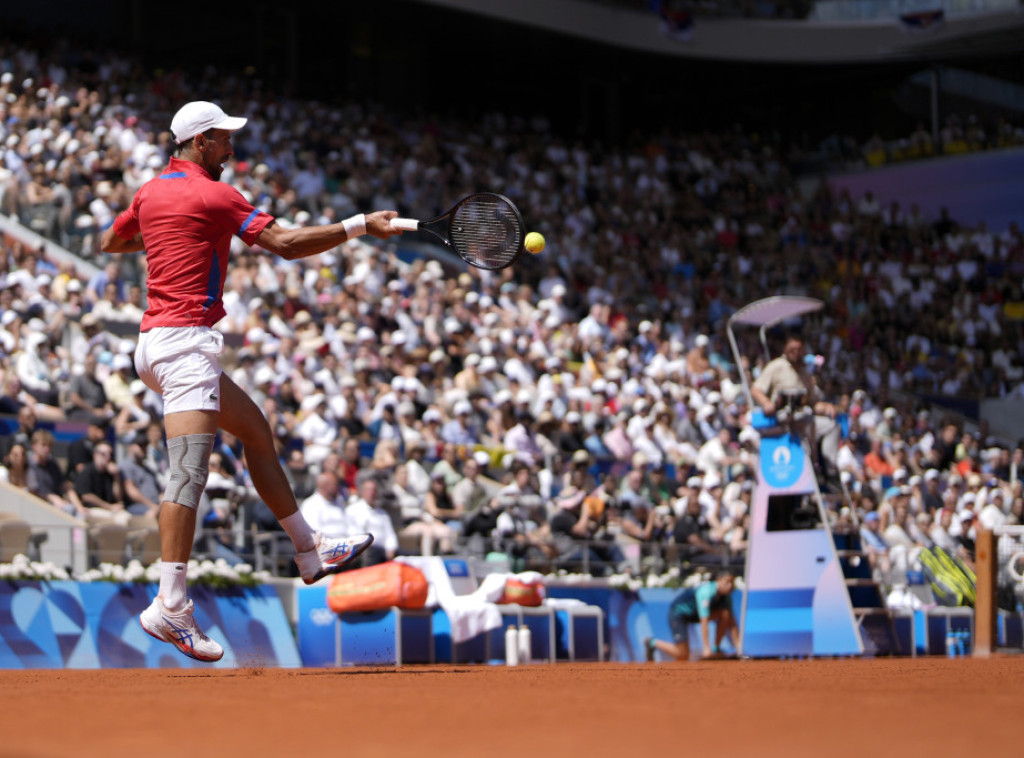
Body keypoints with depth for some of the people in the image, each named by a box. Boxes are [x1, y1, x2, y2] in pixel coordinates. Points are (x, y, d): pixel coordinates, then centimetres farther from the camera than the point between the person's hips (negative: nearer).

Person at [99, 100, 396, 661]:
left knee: (256, 430, 20)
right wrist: (358, 226, -10)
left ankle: (309, 551, 28)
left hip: (157, 338, 10)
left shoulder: (149, 193, 15)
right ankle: (169, 605, -27)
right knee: (189, 471, -18)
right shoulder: (213, 195, -9)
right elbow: (285, 243, -14)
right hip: (183, 337, -10)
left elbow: (110, 242, 32)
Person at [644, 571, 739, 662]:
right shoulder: (706, 592, -33)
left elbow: (731, 621, -10)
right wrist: (706, 649, -42)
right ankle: (653, 642, 9)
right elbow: (704, 622, -38)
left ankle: (716, 648, -4)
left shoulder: (726, 595, -10)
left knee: (725, 614, -16)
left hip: (694, 613, 7)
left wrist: (738, 646, -18)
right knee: (683, 657, -14)